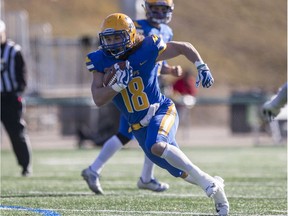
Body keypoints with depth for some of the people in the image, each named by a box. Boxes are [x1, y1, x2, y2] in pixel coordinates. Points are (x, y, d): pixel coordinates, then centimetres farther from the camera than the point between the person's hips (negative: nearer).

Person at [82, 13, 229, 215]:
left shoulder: (147, 50, -13)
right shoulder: (101, 61, -6)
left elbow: (184, 47, 0)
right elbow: (98, 100, -13)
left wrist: (202, 67, -13)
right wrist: (119, 84, -28)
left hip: (162, 110, -4)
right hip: (139, 126, 4)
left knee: (156, 146, -35)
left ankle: (207, 181, -25)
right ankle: (215, 186, 33)